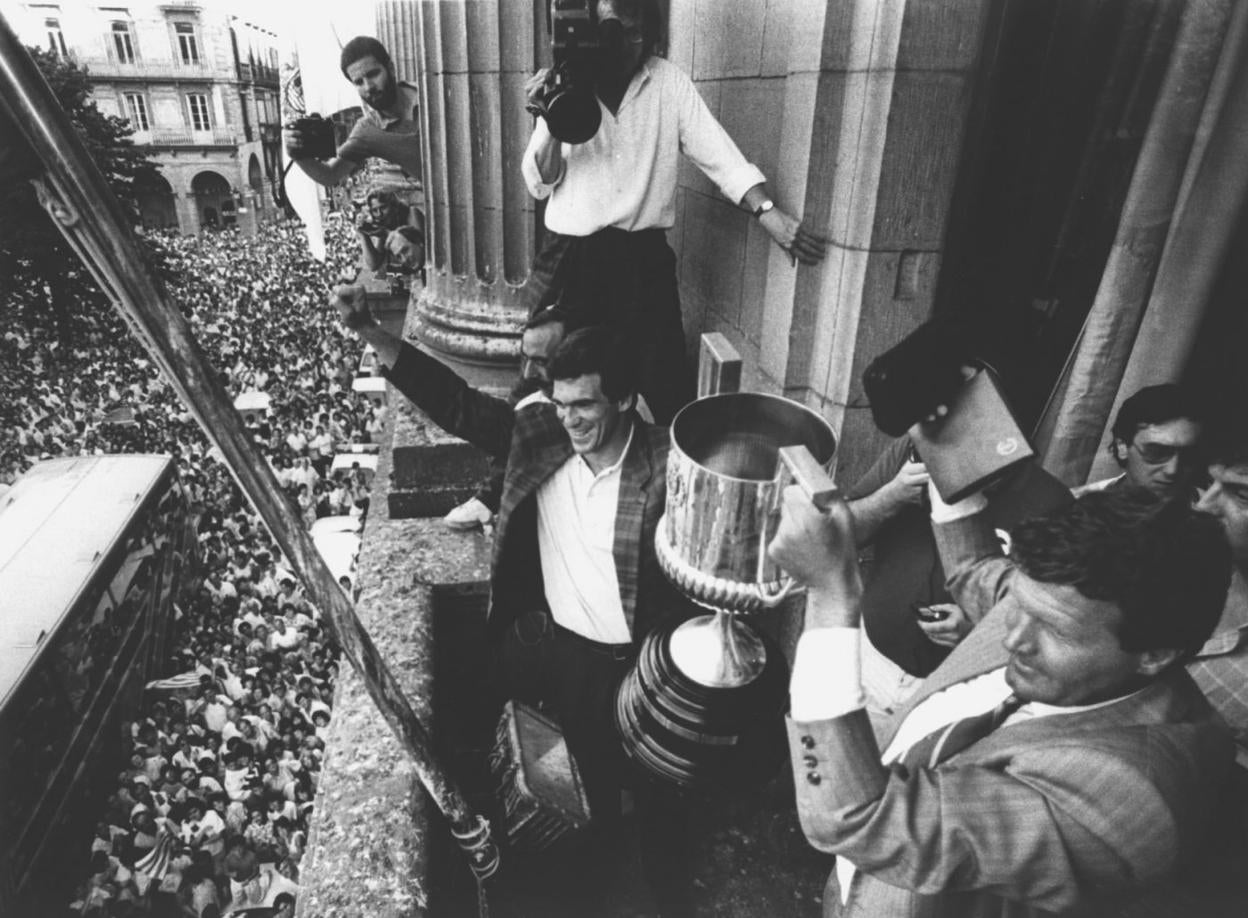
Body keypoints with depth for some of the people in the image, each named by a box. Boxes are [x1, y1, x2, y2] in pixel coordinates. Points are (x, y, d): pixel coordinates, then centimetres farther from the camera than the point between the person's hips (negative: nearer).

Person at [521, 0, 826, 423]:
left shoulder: (670, 82, 0)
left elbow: (717, 152, -4)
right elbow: (540, 185, -1)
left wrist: (767, 210, -17)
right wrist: (550, 122, -18)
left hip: (644, 257, 0)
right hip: (572, 257, 1)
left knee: (666, 382, 3)